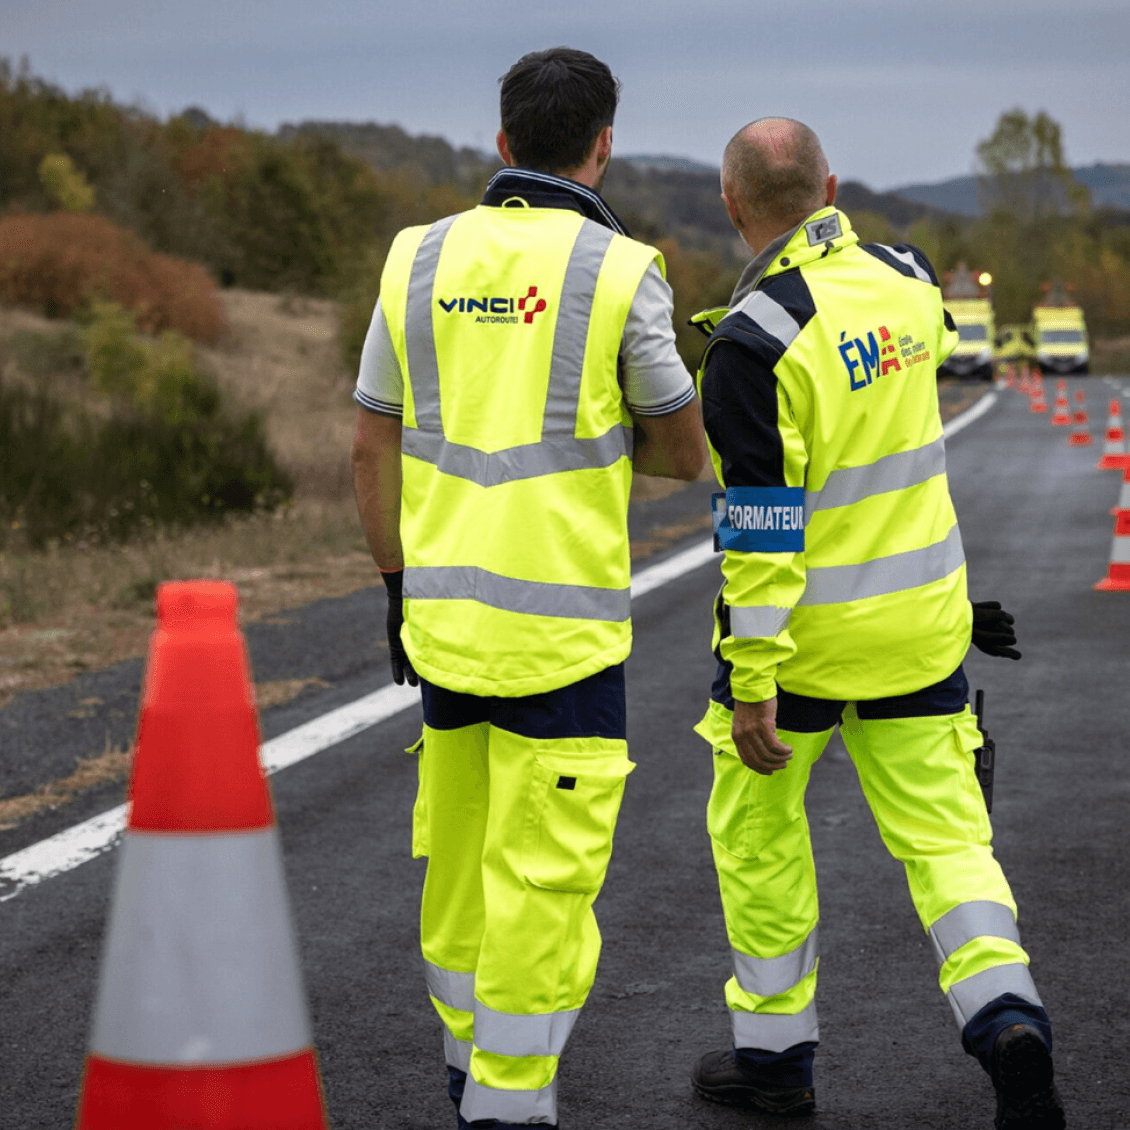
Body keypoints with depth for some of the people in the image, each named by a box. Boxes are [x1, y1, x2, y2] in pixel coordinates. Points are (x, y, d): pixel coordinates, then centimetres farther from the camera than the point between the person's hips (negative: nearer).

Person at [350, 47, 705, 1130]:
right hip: (560, 624, -5)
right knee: (543, 868, 0)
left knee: (460, 845, 19)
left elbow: (371, 447, 9)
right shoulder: (620, 272, -8)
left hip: (444, 606, 6)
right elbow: (685, 452, 2)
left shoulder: (420, 259, 5)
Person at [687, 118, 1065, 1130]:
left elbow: (761, 529, -21)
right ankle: (1006, 1017, -12)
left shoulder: (756, 337, -20)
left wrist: (751, 684, -18)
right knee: (943, 829, 9)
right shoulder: (908, 279, -1)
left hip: (804, 629, -5)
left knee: (757, 826, 14)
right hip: (922, 624, 5)